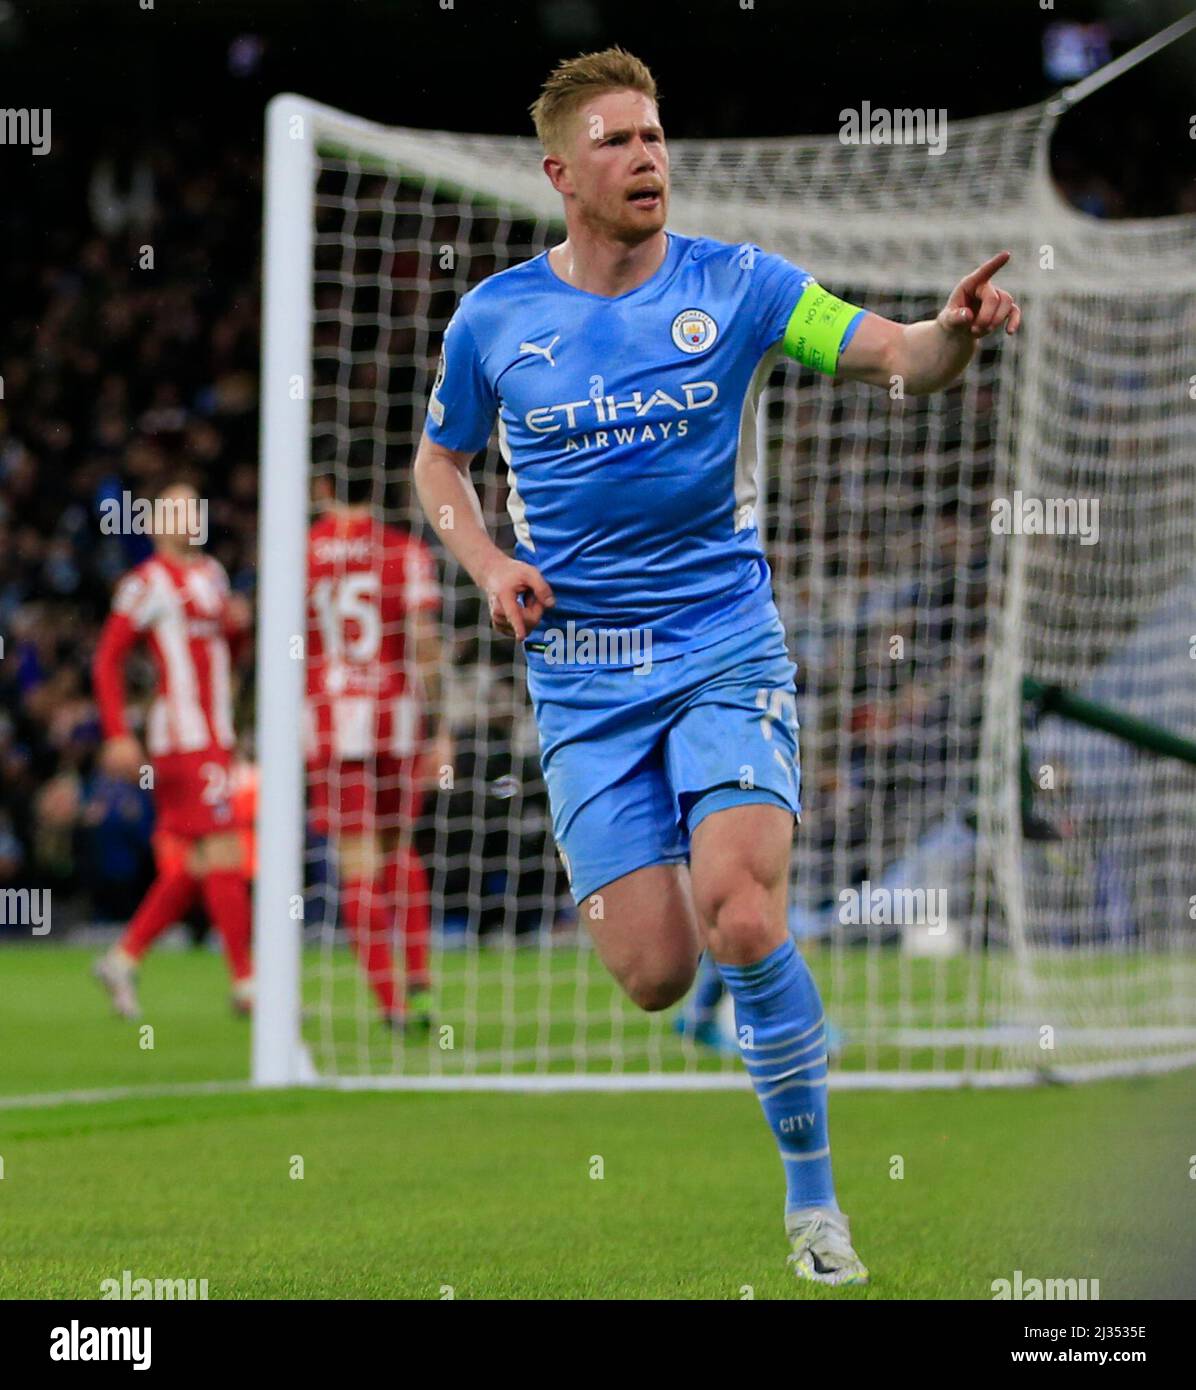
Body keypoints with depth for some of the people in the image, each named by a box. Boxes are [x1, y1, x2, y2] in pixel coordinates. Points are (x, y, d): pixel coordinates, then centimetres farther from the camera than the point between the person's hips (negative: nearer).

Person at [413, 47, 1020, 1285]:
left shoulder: (737, 287, -2)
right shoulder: (494, 320, 1)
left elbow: (898, 359, -11)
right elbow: (439, 461, 17)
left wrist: (958, 328, -34)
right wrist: (489, 565, -2)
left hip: (725, 647, -1)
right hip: (584, 680, 1)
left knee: (744, 928, -21)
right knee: (657, 976, -8)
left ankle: (811, 1199, -3)